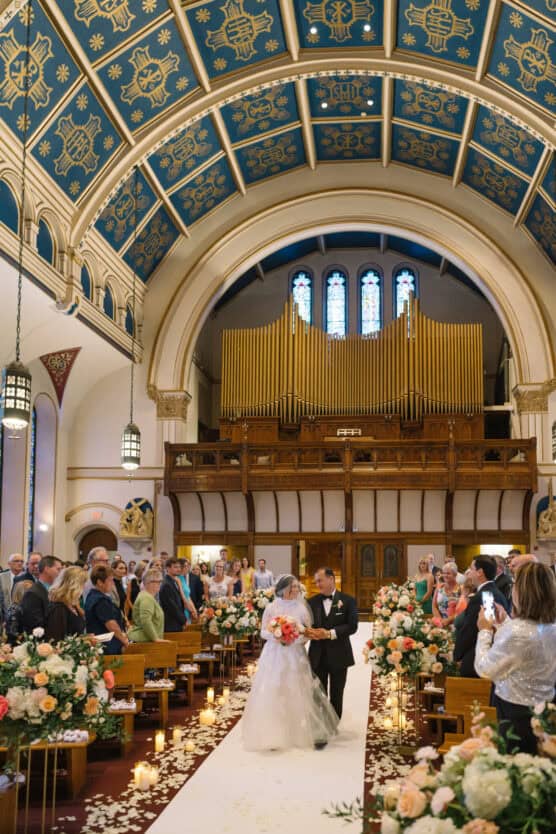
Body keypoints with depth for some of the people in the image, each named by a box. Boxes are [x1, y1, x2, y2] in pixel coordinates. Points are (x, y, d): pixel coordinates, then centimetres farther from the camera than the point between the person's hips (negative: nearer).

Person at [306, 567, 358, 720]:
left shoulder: (348, 601, -5)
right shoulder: (312, 601, 4)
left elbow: (352, 626, -13)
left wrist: (330, 633, -23)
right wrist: (308, 632, -21)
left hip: (338, 655, -2)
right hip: (317, 655, 2)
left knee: (336, 696, 11)